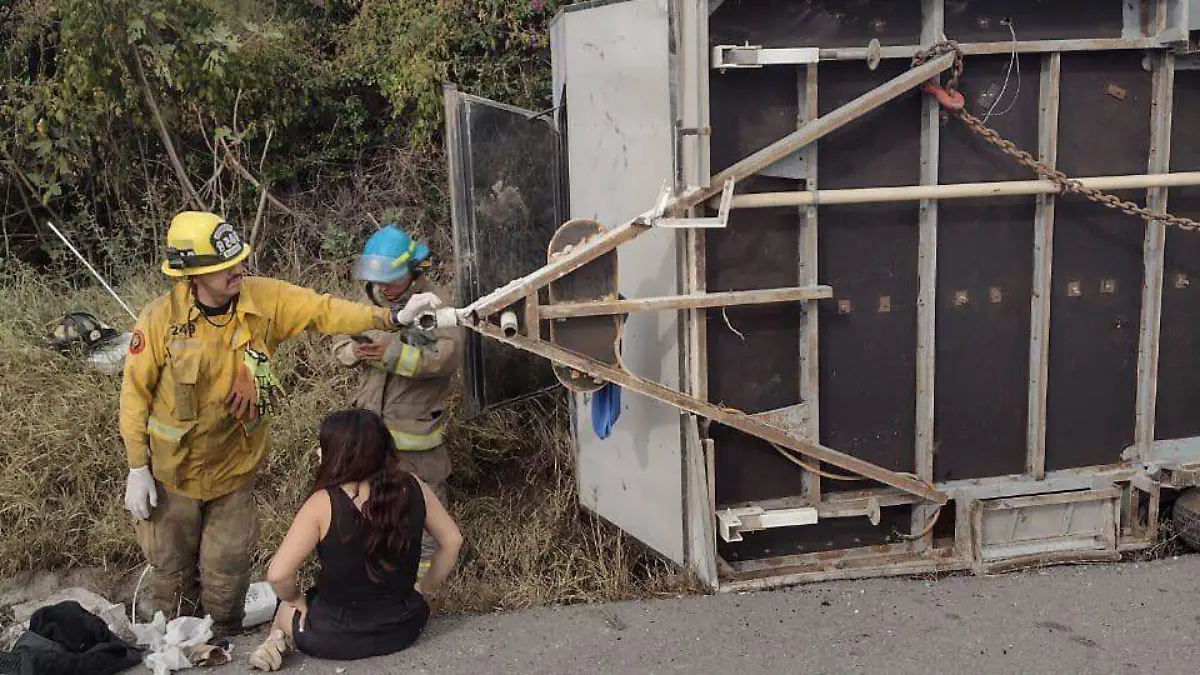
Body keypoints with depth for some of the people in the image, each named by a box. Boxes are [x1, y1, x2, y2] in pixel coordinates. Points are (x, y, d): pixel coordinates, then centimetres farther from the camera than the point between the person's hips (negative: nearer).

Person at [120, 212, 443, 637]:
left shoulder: (263, 299, -14)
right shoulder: (160, 319, -21)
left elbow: (323, 311, -15)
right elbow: (135, 393, -12)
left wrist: (393, 317, -28)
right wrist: (137, 469, -10)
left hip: (235, 468, 2)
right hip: (173, 472, -1)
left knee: (227, 571, 12)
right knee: (174, 569, 16)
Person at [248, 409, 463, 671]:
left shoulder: (323, 504, -21)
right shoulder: (412, 488, -10)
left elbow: (278, 574, -23)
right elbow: (452, 541, 2)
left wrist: (295, 599, -2)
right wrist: (425, 587, 14)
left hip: (336, 639, -1)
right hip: (404, 630, 2)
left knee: (287, 608, 31)